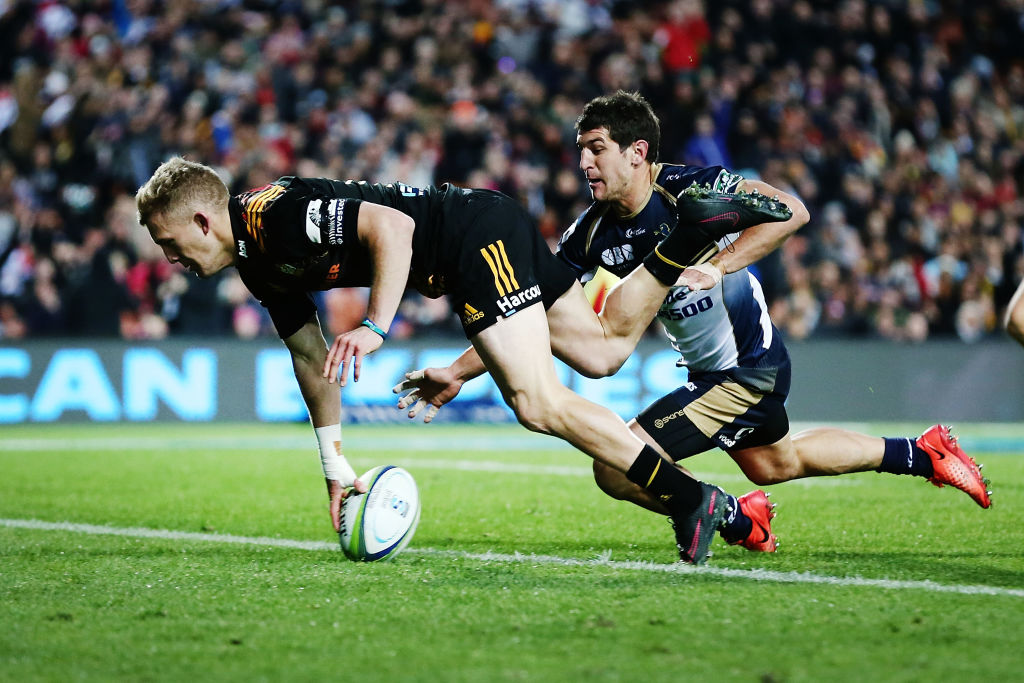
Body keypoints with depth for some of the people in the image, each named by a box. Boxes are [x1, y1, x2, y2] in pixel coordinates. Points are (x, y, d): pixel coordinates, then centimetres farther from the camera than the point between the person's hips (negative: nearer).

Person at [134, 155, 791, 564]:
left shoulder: (275, 215, -20)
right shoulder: (258, 264, 11)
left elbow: (390, 226, -28)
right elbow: (310, 355, 19)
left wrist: (375, 328, -35)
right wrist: (336, 468, 19)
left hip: (477, 233, -10)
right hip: (474, 251, 10)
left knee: (538, 401, -17)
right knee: (604, 345, 14)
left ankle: (690, 498, -14)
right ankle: (696, 229, 17)